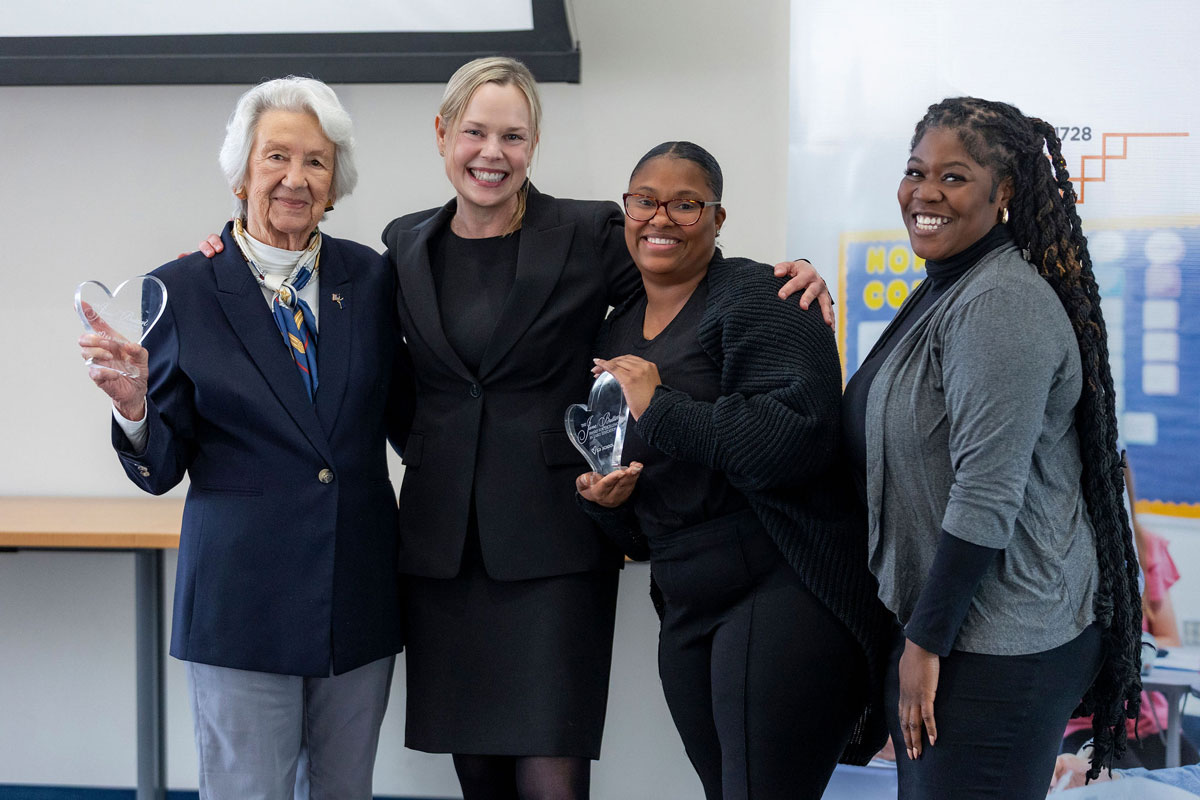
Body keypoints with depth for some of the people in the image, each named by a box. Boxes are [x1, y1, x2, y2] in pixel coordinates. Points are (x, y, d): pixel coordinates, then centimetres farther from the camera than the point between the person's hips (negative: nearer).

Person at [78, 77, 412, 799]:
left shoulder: (370, 278, 5)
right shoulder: (184, 292, -3)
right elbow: (161, 469, -2)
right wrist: (134, 406, -21)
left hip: (361, 596, 3)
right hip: (243, 598, -3)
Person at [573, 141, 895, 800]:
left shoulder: (757, 297, -9)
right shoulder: (618, 331, 15)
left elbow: (798, 434, -25)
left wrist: (660, 408, -20)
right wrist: (602, 495, 0)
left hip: (783, 591, -8)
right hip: (686, 610, 8)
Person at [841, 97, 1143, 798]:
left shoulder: (1002, 303, -19)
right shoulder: (945, 291, 12)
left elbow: (987, 497, -24)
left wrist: (926, 641, -19)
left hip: (999, 651, -10)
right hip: (941, 621, 10)